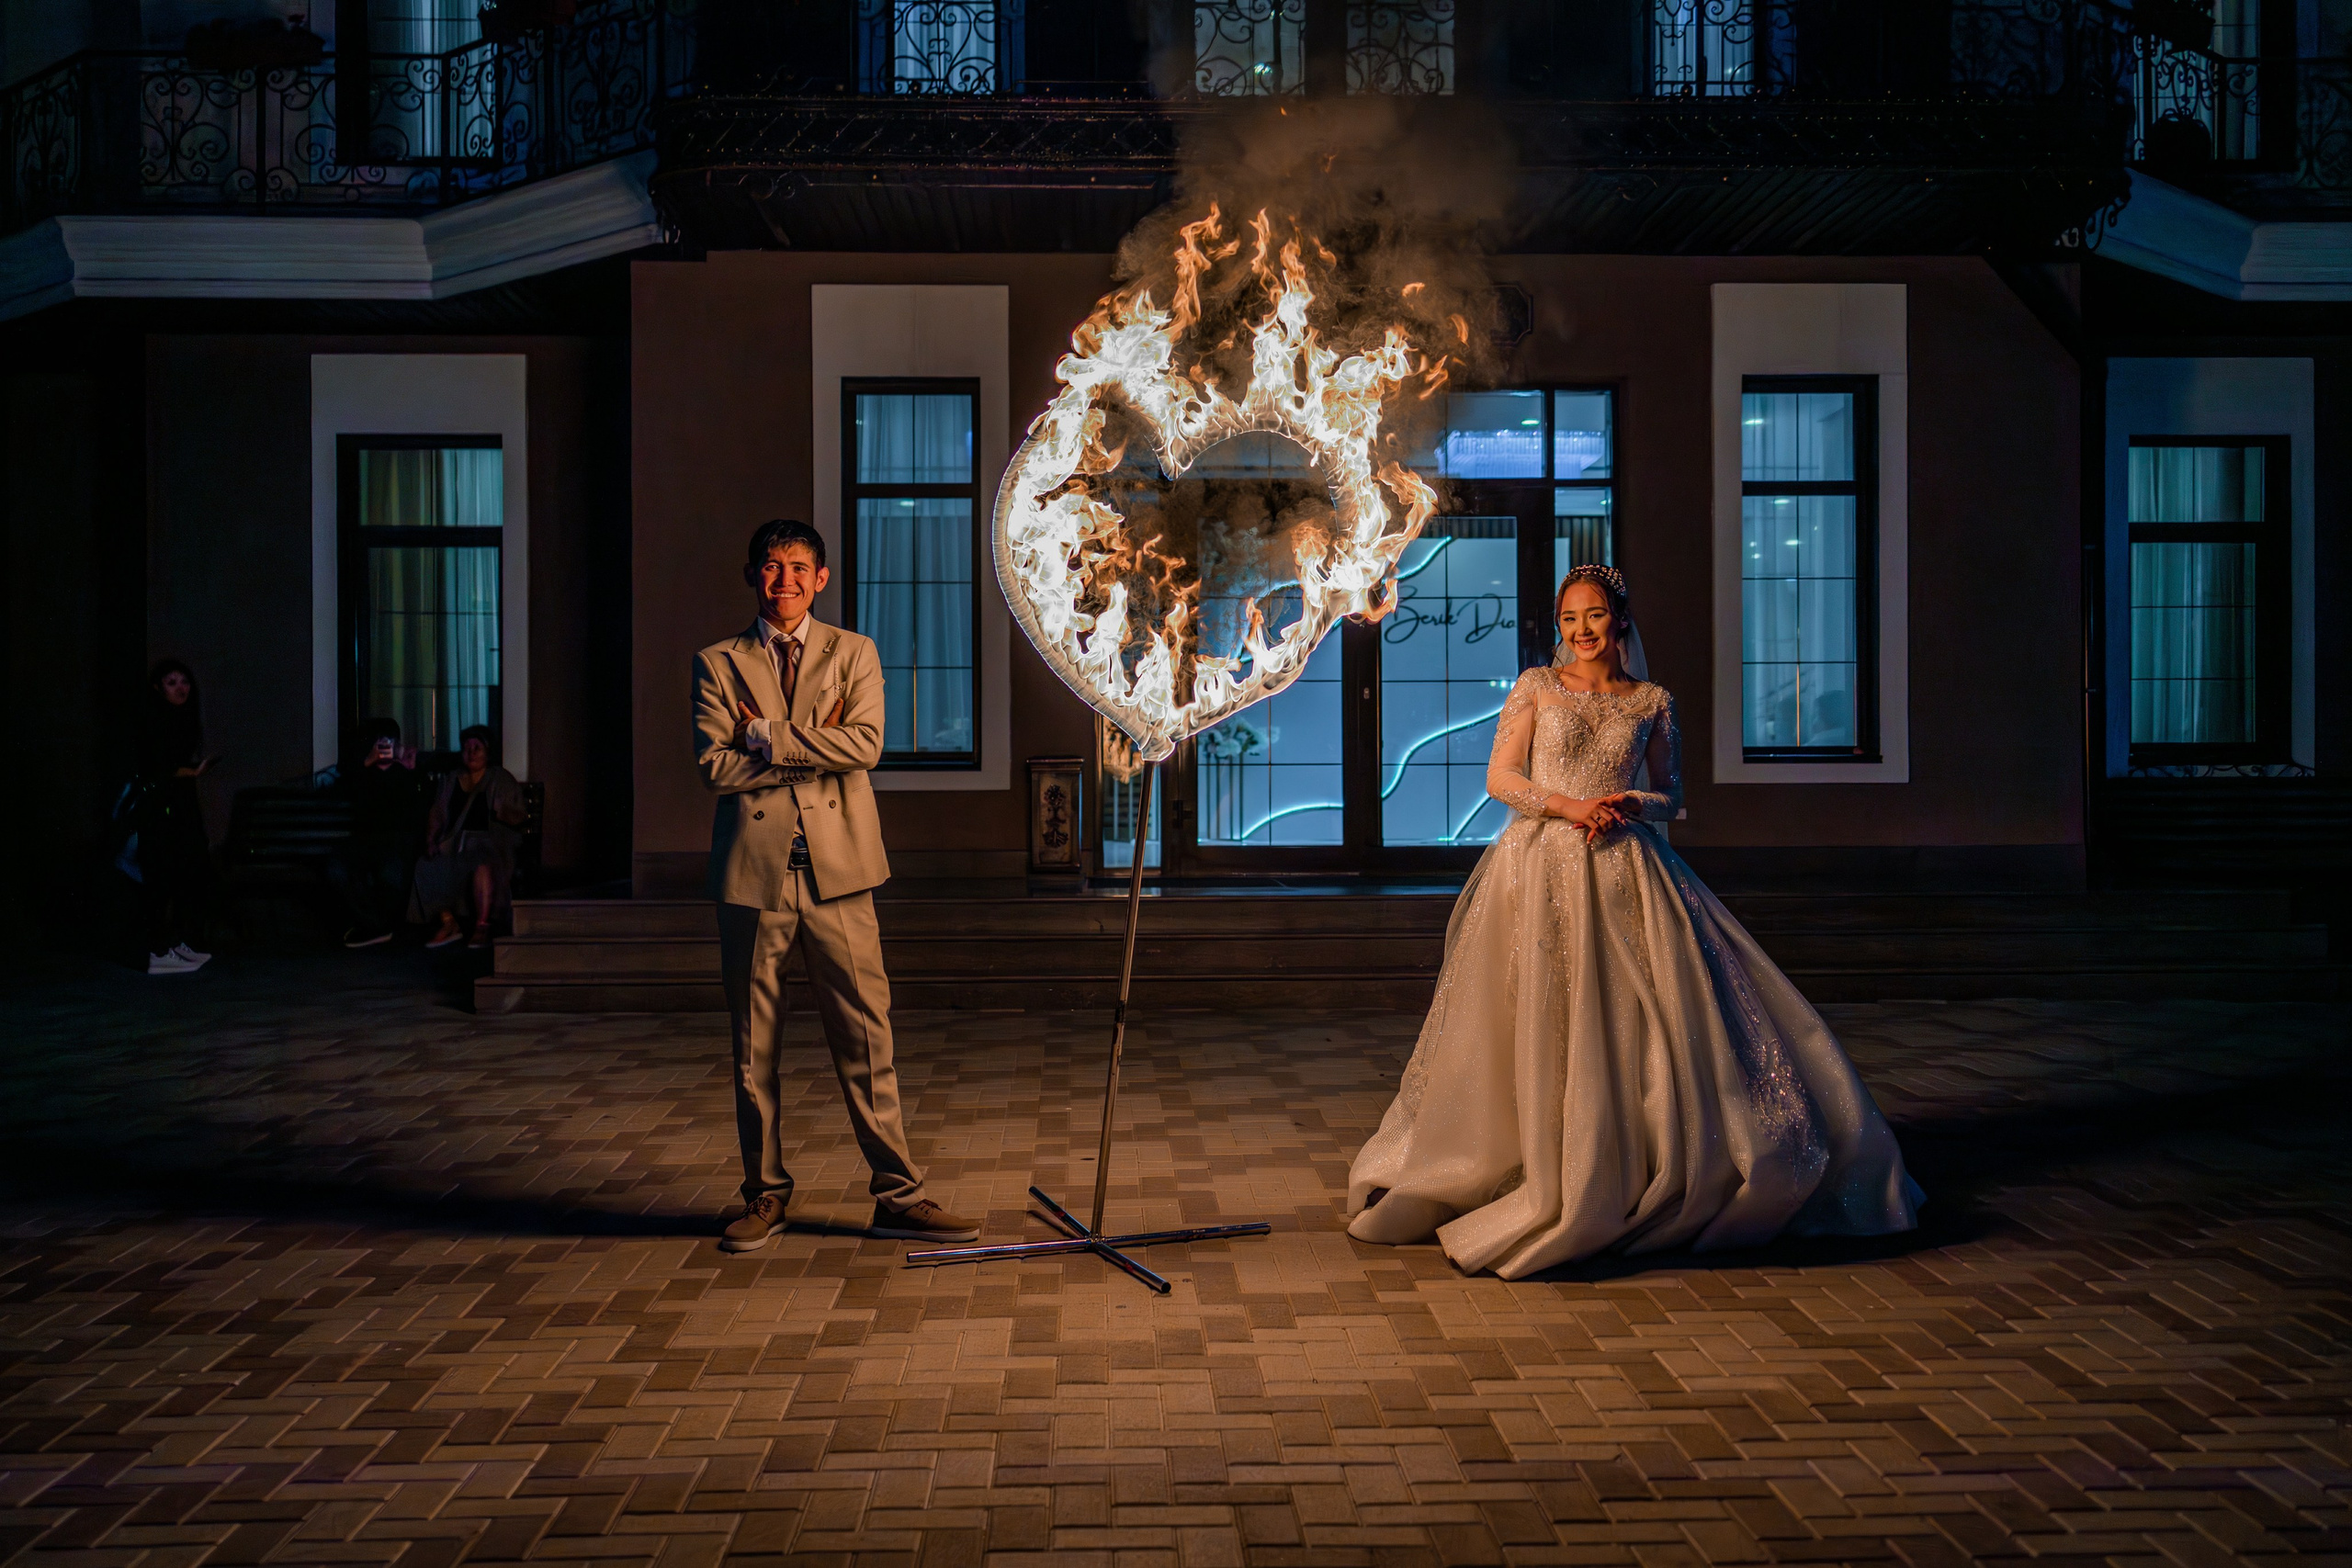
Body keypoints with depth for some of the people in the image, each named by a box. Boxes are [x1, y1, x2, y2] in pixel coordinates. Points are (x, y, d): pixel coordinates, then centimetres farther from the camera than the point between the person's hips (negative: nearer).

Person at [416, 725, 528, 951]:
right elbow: (436, 814, 18)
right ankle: (448, 923, -20)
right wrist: (430, 840, 1)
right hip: (454, 842, 4)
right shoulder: (450, 780, 21)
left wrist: (504, 813, -20)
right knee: (428, 867, -26)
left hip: (489, 840, -4)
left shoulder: (501, 779, 9)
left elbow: (518, 818, 3)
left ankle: (482, 927, -34)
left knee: (483, 865, -38)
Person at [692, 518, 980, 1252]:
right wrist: (814, 751, -7)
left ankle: (897, 1196, 7)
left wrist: (771, 738, -8)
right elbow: (714, 765, -5)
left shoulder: (853, 653, 9)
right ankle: (765, 1195, 20)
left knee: (866, 1037, -1)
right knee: (755, 1046, 7)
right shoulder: (718, 663, 9)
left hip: (837, 869, 0)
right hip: (753, 869, 1)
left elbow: (865, 744, -8)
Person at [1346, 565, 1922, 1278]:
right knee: (1538, 1026, -2)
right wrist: (1567, 805, -12)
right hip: (1541, 867, -1)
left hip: (1624, 871, 1)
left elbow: (1671, 793, 13)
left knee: (1642, 1021, -4)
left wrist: (1632, 804, -8)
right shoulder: (1536, 686, 6)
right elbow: (1499, 777, 2)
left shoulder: (1652, 702, 10)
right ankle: (1544, 1180, 11)